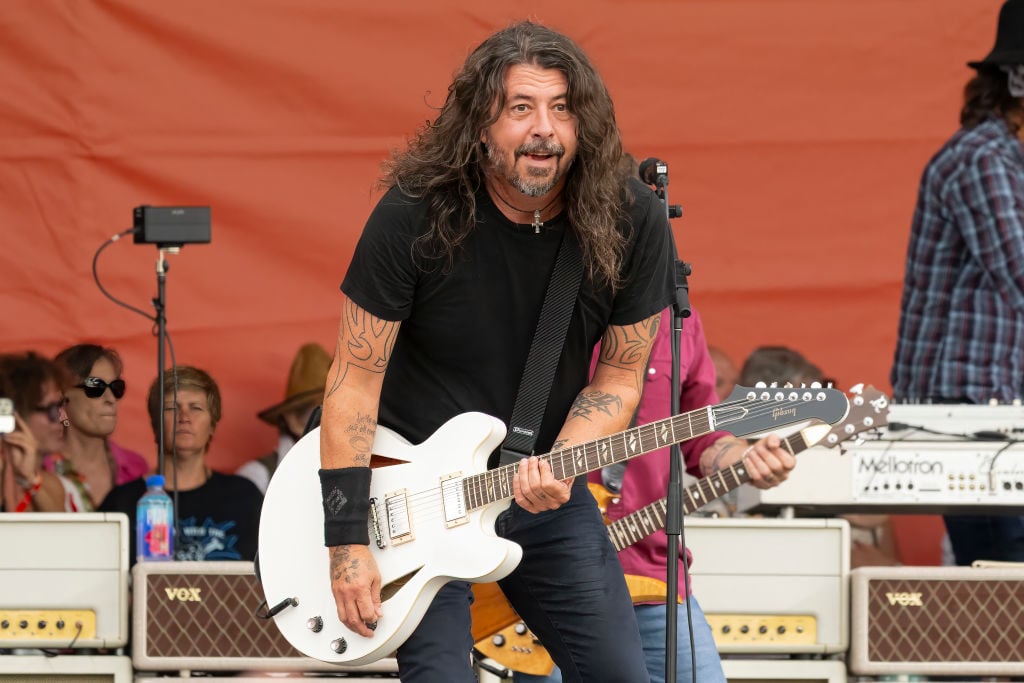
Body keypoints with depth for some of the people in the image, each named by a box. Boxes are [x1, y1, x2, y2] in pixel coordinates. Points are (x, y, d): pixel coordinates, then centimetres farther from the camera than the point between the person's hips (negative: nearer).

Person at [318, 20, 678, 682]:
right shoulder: (416, 213, -19)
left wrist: (557, 466, -22)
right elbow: (356, 377, -15)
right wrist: (346, 538, -18)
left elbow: (618, 378, -2)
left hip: (548, 487, 3)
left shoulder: (631, 222, -11)